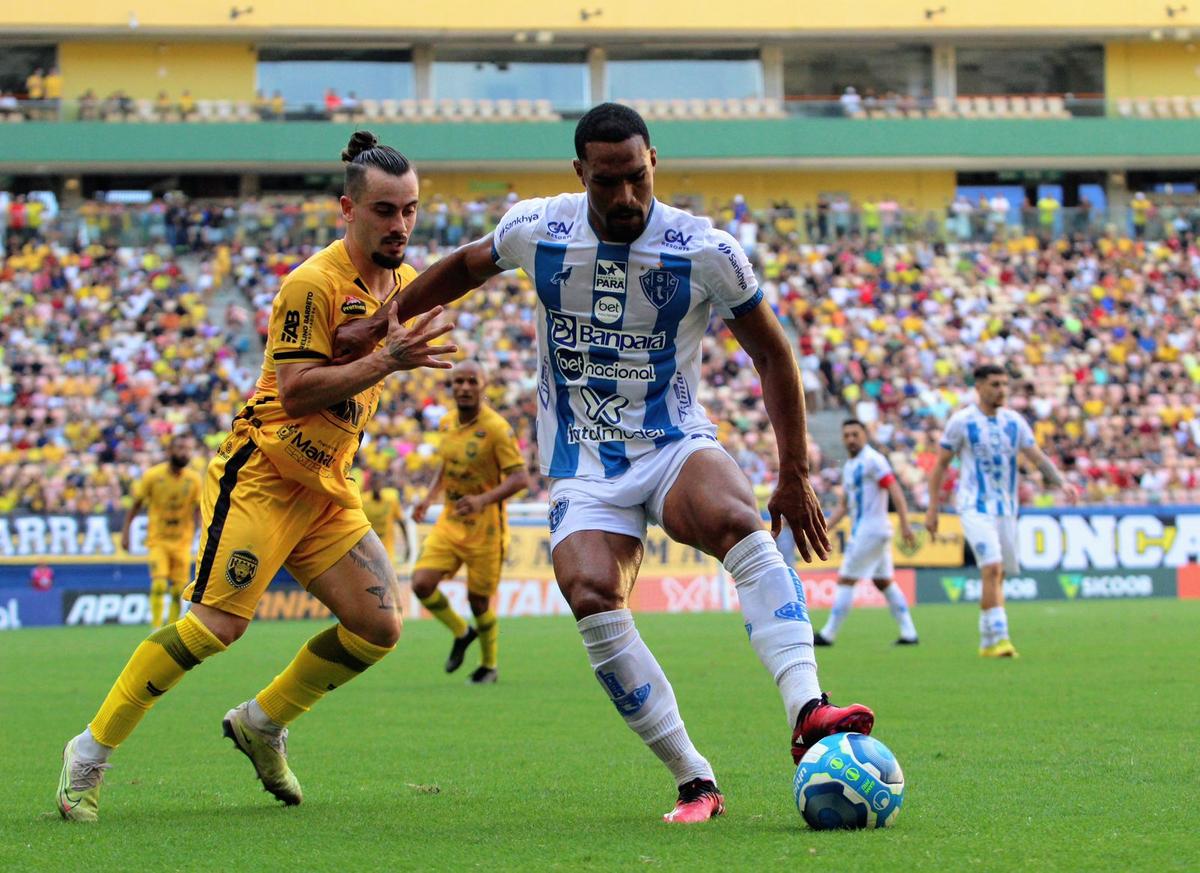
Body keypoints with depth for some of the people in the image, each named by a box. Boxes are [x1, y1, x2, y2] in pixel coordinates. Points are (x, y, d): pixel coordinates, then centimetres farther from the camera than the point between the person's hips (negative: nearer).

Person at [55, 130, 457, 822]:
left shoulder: (406, 283, 9)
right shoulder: (313, 282, -17)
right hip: (264, 474, -8)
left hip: (330, 489, 8)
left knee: (379, 627, -3)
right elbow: (295, 391, -23)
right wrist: (385, 361, -28)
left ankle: (263, 722, 17)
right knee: (219, 623, -17)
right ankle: (92, 752, -6)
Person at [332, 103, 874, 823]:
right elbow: (465, 267, 20)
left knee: (738, 524, -36)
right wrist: (380, 325, 22)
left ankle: (808, 715, -48)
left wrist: (795, 475, 2)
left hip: (676, 445, -1)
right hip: (585, 471, 1)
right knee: (593, 601, -27)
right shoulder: (536, 229, -3)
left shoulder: (707, 251, -9)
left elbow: (773, 355, 3)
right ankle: (696, 783, -19)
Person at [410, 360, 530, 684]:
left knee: (478, 599, 2)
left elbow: (521, 478, -22)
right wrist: (429, 497, 9)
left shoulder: (496, 428, -18)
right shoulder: (447, 423, 3)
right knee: (422, 583, -10)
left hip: (485, 526, -5)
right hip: (450, 521, 5)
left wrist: (483, 500, -35)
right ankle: (461, 633, 18)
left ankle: (489, 666, 27)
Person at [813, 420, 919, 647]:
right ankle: (909, 632, 11)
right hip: (861, 531, 9)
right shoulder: (849, 467, 17)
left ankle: (828, 634, -4)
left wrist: (905, 524, -24)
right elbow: (843, 505, 22)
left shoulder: (872, 460, -11)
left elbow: (895, 490, -17)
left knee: (845, 581, -7)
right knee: (884, 582, 10)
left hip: (870, 530, -9)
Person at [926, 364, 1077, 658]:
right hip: (975, 508, -5)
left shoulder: (1014, 422, 7)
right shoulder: (962, 422, -5)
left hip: (1006, 509, 5)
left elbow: (1038, 457, 5)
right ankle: (999, 638, -22)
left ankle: (987, 642, 20)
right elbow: (940, 465, 1)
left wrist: (1061, 483, -13)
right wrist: (932, 509, -2)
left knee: (997, 577, 9)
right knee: (992, 569, -21)